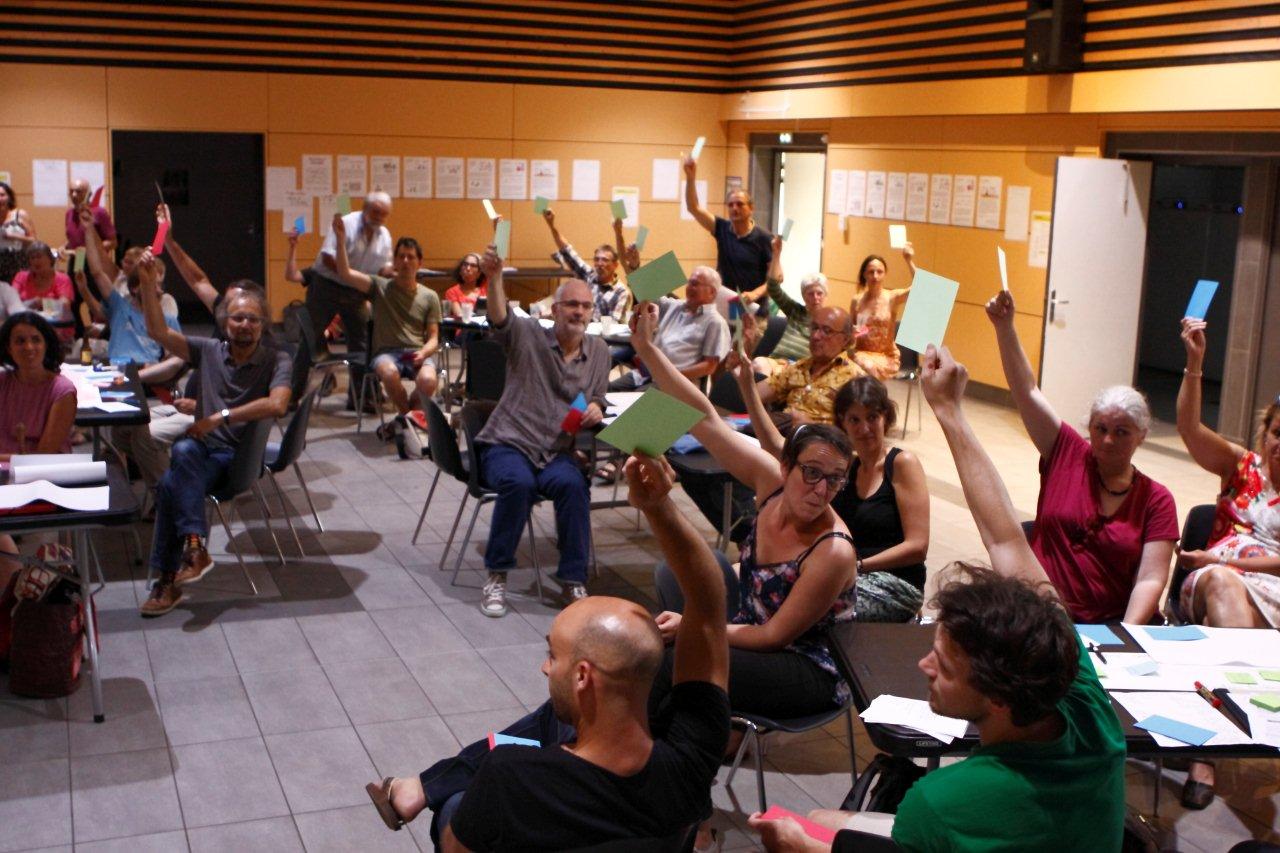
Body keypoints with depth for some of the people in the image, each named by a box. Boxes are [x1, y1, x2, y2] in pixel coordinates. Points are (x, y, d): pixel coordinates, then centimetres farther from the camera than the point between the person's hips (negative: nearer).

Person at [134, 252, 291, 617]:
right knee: (183, 451, -34)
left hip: (239, 456, -3)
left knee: (172, 484, -28)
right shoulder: (209, 351, 12)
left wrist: (221, 416, -18)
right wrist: (147, 284, -7)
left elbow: (277, 405, -18)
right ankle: (194, 544, -34)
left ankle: (168, 579, -21)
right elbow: (159, 332, 4)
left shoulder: (276, 360, 0)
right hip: (202, 449, 3)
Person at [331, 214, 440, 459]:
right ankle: (407, 419, -11)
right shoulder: (380, 287, 8)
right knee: (389, 372, -39)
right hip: (386, 351, -1)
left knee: (428, 380, -36)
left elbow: (433, 338, 8)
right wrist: (340, 238, -15)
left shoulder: (430, 297, 11)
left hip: (418, 353, 1)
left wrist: (424, 353, -14)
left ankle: (403, 421, -8)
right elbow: (345, 275, -5)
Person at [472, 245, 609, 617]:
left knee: (573, 484, -31)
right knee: (518, 482, -35)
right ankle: (497, 575, -18)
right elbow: (499, 319, -22)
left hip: (557, 452, 3)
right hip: (507, 443, -3)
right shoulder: (528, 335, -1)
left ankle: (574, 580, -19)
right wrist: (494, 278, -41)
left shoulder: (598, 352, 12)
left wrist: (595, 411, -6)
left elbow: (597, 401, 19)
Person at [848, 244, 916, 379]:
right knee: (860, 363, -32)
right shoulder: (857, 300, 4)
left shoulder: (892, 297, -4)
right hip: (861, 353, 2)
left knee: (869, 367, -34)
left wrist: (909, 261, -27)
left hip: (887, 356, -2)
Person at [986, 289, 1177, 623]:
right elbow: (1026, 391, 4)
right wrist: (1005, 327, -6)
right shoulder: (1069, 454, 7)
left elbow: (1151, 580, -3)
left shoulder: (1156, 500, 5)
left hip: (1112, 623, 0)